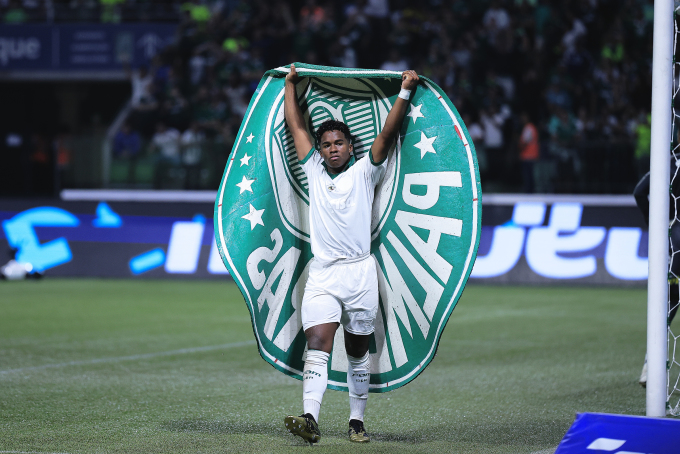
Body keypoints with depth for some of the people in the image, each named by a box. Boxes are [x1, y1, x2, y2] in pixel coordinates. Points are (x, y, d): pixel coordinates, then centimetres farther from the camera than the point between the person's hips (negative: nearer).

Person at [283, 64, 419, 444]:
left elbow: (388, 135, -2)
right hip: (322, 274, 1)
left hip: (360, 273, -1)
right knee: (317, 346, -14)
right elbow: (296, 126, 19)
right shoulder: (314, 170, 13)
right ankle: (310, 419, -26)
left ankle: (357, 420, 16)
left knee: (358, 352, 7)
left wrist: (405, 93, -10)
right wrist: (291, 84, 24)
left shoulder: (364, 172, 7)